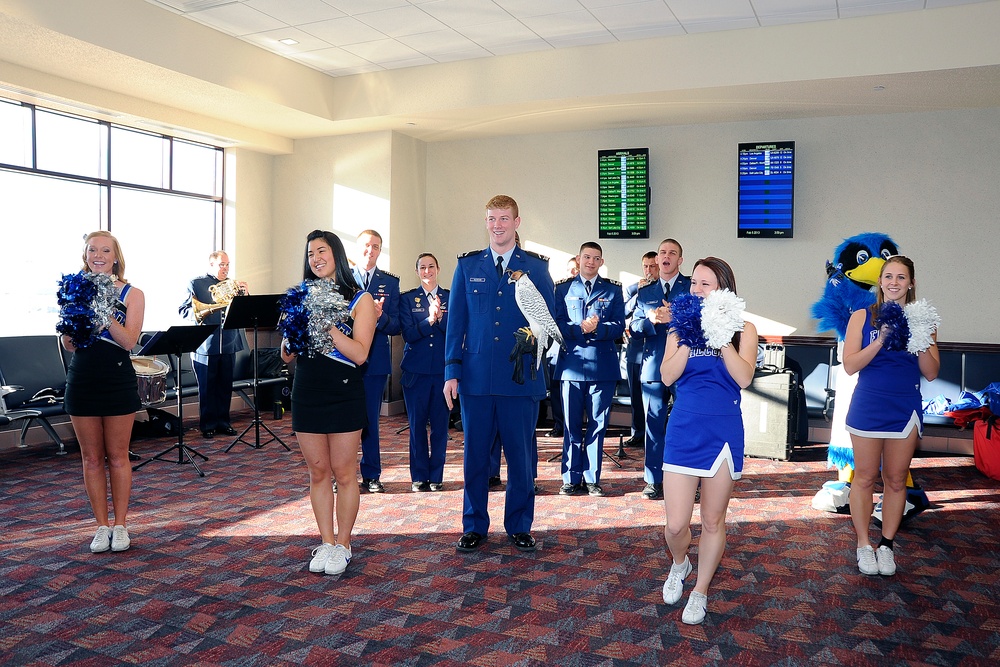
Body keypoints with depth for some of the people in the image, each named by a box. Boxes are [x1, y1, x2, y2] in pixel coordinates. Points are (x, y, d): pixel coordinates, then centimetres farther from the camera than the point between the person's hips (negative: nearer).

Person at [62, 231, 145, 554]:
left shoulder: (132, 295, -2)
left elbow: (129, 341, -13)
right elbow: (69, 345, 2)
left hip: (118, 381, -3)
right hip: (82, 381, 3)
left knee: (117, 456, 5)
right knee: (91, 458, 8)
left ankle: (120, 525, 16)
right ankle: (102, 526, 18)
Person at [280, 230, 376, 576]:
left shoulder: (360, 299, -2)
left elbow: (359, 354, -13)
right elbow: (285, 356, 7)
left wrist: (326, 323, -20)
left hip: (344, 395, -4)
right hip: (307, 394, 4)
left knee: (344, 473, 4)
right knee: (318, 473, 10)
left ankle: (343, 544, 18)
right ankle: (326, 543, 21)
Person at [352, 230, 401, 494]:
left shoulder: (390, 282, 6)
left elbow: (396, 326, 1)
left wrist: (380, 317, -20)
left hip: (376, 360, 1)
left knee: (371, 420, 8)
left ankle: (371, 475, 18)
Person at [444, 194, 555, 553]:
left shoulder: (536, 266, 6)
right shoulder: (467, 265, 9)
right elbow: (456, 321, 6)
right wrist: (452, 371, 1)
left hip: (521, 377, -1)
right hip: (476, 376, 1)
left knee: (521, 456, 7)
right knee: (475, 455, 8)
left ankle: (519, 526, 23)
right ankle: (474, 527, 23)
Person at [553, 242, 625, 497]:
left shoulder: (613, 290, 11)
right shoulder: (563, 288, 10)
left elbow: (619, 326, 2)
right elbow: (557, 323, 1)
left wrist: (597, 328, -16)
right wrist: (581, 327, -15)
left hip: (603, 366, 1)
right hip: (572, 364, 0)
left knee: (598, 425, 4)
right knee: (571, 426, 3)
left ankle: (592, 479, 14)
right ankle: (571, 478, 12)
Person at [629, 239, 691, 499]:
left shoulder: (693, 288, 5)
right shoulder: (644, 293, 15)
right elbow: (635, 331, 9)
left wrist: (674, 318, -18)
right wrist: (650, 320, -11)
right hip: (654, 367, 3)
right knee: (654, 424, 6)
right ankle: (653, 480, 15)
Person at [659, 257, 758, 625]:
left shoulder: (742, 329, 0)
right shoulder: (680, 328, 5)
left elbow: (743, 377, -15)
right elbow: (667, 376, -8)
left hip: (723, 432, -1)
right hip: (684, 429, 1)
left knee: (713, 521, 10)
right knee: (676, 525, 0)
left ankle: (700, 592, 30)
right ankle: (679, 564, 34)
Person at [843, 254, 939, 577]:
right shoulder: (862, 317, -1)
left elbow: (931, 373, 0)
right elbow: (850, 365, -9)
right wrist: (881, 340, -20)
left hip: (905, 410, 2)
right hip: (868, 408, -1)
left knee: (896, 479, 9)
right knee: (865, 477, 5)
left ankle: (886, 544, 23)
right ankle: (863, 544, 18)